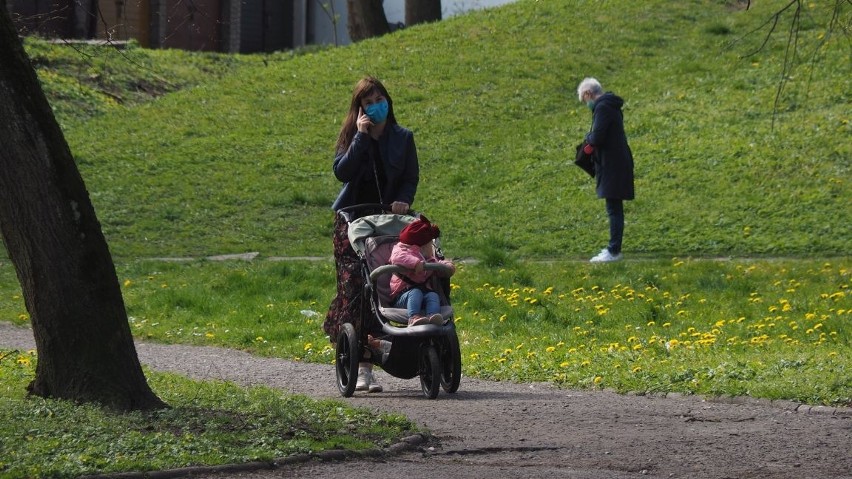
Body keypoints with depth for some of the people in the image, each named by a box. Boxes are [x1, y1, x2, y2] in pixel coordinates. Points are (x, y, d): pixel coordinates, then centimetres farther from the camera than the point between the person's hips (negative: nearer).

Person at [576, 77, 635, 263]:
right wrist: (593, 141, 6)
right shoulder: (610, 106, 16)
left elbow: (597, 137, -23)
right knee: (615, 209, 14)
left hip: (612, 165, -10)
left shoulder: (602, 108, -15)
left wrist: (588, 138, -2)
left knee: (614, 208, -9)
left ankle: (613, 251, -9)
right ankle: (614, 248, 19)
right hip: (618, 163, 10)